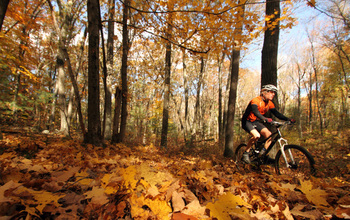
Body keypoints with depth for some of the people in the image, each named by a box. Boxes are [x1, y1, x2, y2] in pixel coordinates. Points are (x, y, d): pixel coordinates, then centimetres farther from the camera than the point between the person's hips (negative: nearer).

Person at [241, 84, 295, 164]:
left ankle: (262, 154, -1)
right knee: (256, 135, -30)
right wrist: (265, 119, -55)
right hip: (247, 121, -7)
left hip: (256, 122, 7)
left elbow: (277, 113, -2)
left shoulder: (269, 103, 2)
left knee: (269, 135, -14)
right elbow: (255, 111, -39)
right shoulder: (256, 100, -22)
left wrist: (288, 119, -17)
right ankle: (245, 153, -13)